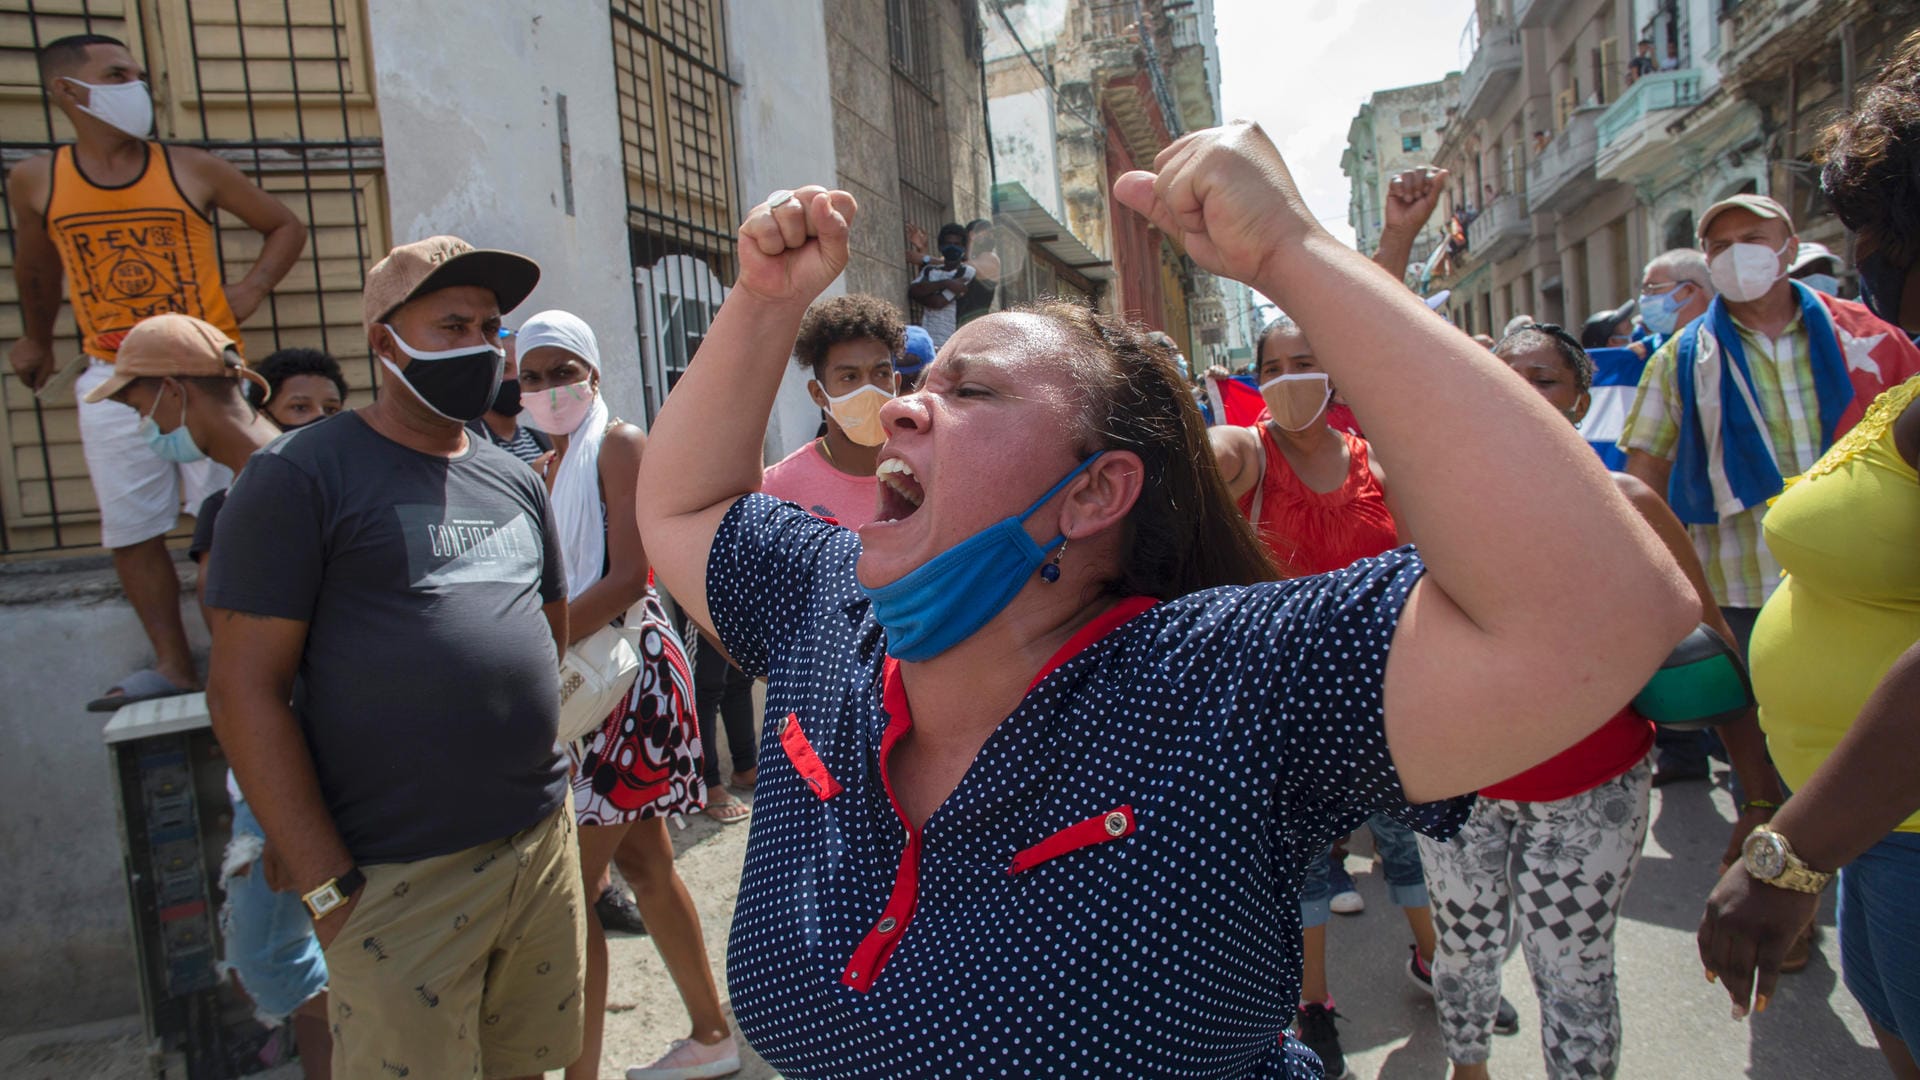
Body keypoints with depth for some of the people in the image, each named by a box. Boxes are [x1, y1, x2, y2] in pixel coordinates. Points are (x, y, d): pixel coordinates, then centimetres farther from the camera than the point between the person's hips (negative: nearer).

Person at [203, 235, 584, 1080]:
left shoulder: (515, 481, 12)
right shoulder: (302, 474, -6)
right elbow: (242, 687, -11)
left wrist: (544, 800, 13)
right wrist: (328, 886, -13)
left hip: (543, 844, 6)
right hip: (399, 879, -5)